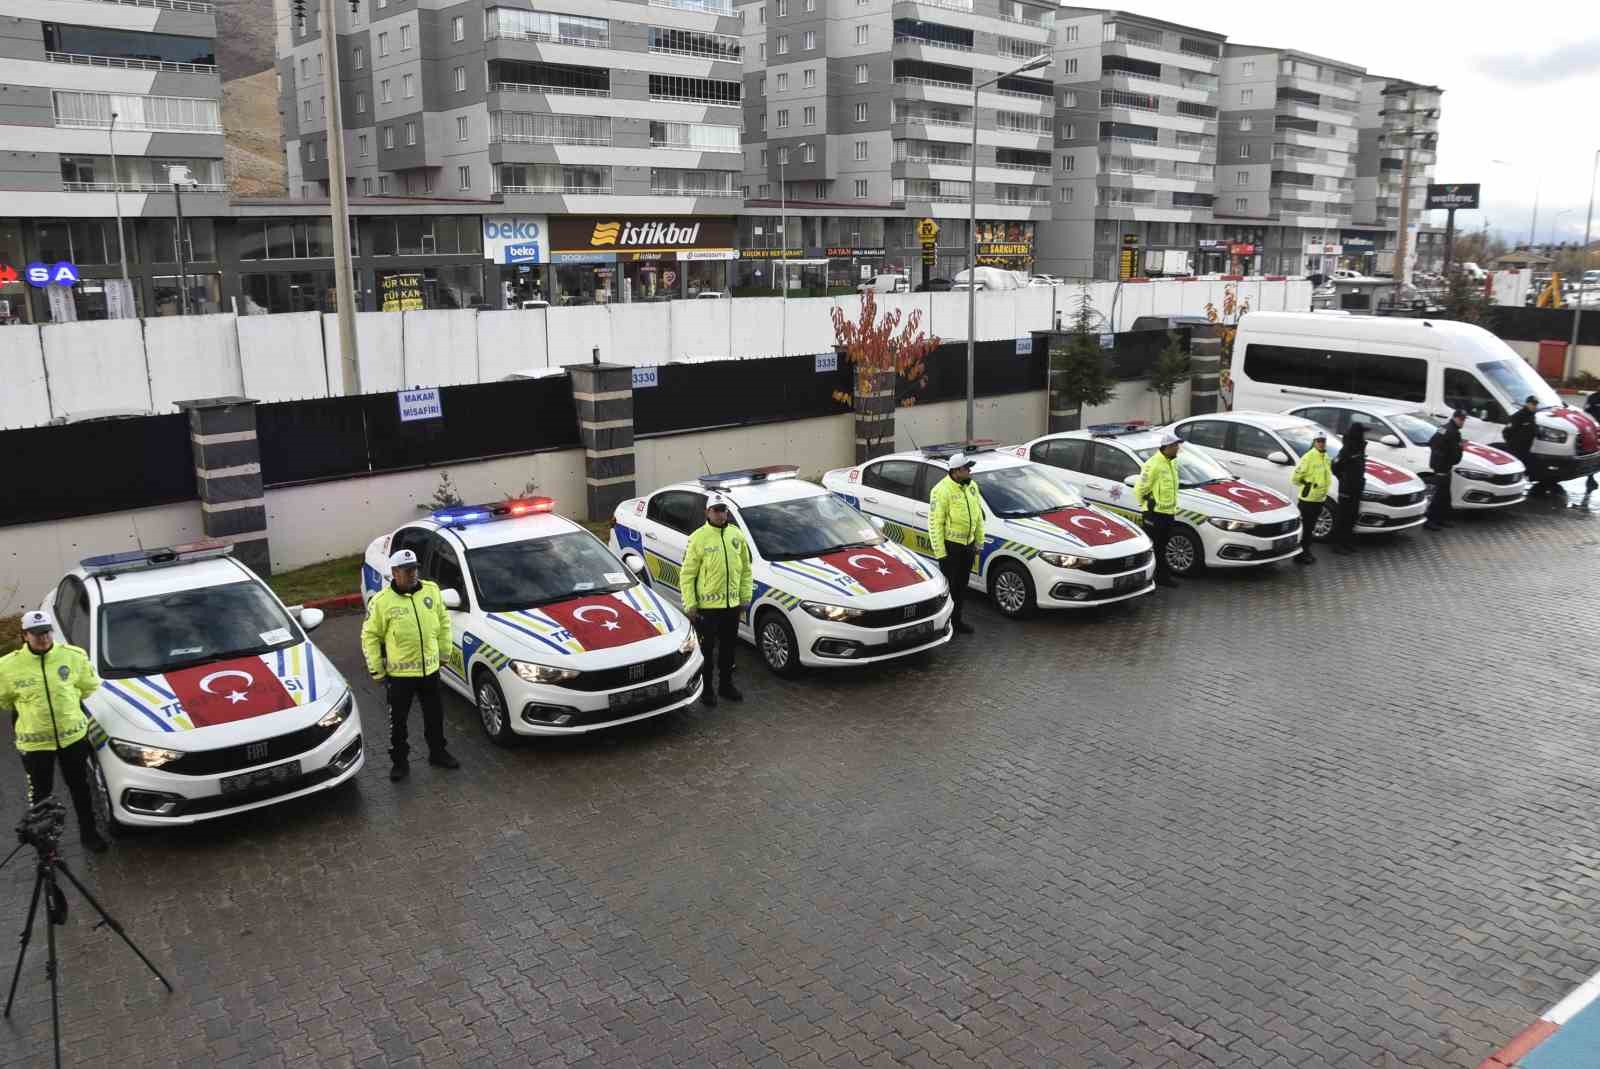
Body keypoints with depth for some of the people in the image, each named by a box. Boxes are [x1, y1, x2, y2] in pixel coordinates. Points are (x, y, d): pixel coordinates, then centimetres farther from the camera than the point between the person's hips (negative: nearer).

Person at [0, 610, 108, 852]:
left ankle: (88, 832, 33)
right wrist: (29, 711, 11)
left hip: (73, 735, 1)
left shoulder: (74, 656, -11)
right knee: (40, 793, 14)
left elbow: (90, 687, 6)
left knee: (80, 787, 16)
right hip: (34, 742, -1)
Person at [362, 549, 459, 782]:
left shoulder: (431, 590, -3)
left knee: (435, 716, 18)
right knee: (398, 721, 9)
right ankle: (399, 762, 25)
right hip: (399, 673, -4)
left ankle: (438, 753, 36)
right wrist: (375, 670, -7)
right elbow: (370, 636, -7)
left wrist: (444, 650, 10)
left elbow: (443, 621, 11)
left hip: (430, 669, 4)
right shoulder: (382, 601, -14)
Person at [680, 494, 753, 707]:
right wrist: (690, 605, -12)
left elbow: (746, 570, 12)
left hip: (732, 604, 5)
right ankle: (706, 689, 18)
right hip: (707, 606, -4)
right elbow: (687, 575, -8)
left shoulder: (737, 535, 4)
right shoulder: (698, 538, -10)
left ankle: (726, 685, 32)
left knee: (728, 647, 17)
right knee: (707, 649, 6)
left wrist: (746, 597, 8)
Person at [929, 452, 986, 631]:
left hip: (968, 544, 7)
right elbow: (935, 523, -17)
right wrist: (939, 552, -17)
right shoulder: (942, 490, -18)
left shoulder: (971, 486, 6)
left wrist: (979, 541, 15)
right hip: (950, 545, -7)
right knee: (949, 585, 0)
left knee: (962, 584, 16)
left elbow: (978, 516, 16)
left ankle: (957, 619, 28)